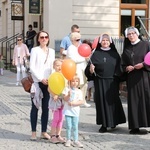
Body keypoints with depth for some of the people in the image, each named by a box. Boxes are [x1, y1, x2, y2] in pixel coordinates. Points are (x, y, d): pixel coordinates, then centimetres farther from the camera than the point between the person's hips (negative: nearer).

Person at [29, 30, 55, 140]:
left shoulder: (52, 51, 13)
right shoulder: (35, 50, -2)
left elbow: (53, 67, 13)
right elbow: (32, 67, -7)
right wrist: (41, 79, -13)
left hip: (48, 82, 4)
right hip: (37, 82, -4)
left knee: (46, 108, 6)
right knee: (35, 107, 0)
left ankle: (44, 132, 13)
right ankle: (34, 132, 6)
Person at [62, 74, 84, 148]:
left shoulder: (79, 91, 4)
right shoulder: (67, 89, 0)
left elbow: (81, 102, -5)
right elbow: (65, 99, -8)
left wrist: (73, 103, -17)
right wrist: (68, 95, -27)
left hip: (75, 111, 2)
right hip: (68, 110, -1)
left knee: (75, 127, 5)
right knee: (68, 126, 1)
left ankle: (75, 141, 10)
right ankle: (68, 140, 12)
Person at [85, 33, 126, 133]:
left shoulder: (114, 54, 8)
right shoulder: (96, 54, 4)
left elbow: (119, 68, 8)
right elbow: (89, 68, 0)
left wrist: (119, 80, -2)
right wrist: (91, 70, -21)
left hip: (112, 82, 1)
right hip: (100, 82, -1)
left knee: (112, 101, 4)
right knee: (102, 102, 0)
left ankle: (113, 122, 20)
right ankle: (104, 124, 6)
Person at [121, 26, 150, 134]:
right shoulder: (126, 49, 15)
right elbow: (123, 65, 17)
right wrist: (127, 68, -2)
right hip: (132, 79, 4)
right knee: (133, 101, 1)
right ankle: (135, 126, 5)